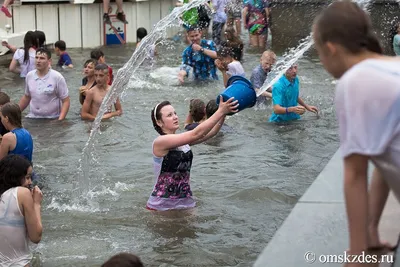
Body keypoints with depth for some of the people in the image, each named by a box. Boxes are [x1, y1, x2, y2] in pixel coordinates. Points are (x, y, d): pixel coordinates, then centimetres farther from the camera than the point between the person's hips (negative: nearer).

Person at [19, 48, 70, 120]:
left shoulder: (57, 77, -7)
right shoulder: (29, 76, 7)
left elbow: (65, 101, -5)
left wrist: (60, 120, -18)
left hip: (52, 120, -3)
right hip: (32, 118, 3)